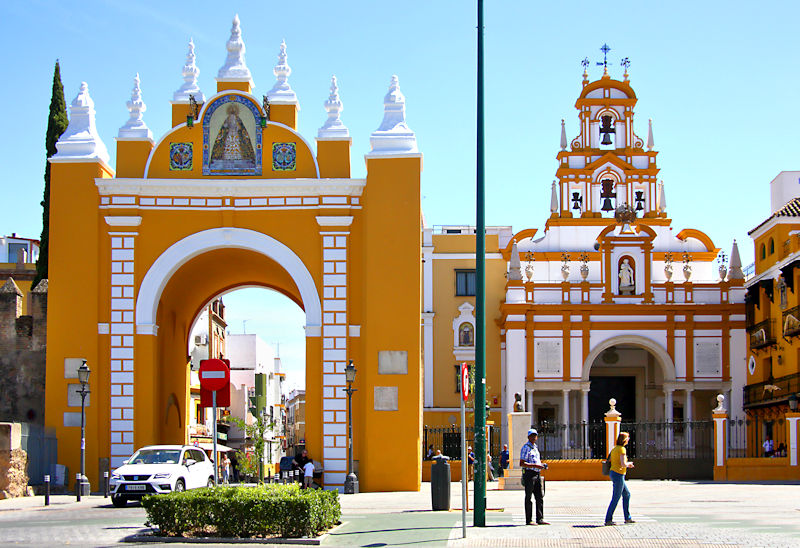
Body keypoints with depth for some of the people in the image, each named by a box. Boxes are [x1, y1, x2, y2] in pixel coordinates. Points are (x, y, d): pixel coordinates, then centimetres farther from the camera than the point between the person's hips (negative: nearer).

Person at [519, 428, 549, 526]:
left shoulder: (535, 447, 18)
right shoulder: (526, 448, -9)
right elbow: (522, 463, -17)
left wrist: (542, 465, 9)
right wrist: (535, 465, -22)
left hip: (537, 474, 8)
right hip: (529, 474, -8)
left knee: (540, 497, 7)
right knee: (528, 498, -3)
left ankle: (540, 519, 11)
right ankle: (528, 520, 0)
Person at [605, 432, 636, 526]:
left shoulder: (614, 449, 12)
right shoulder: (622, 449, -15)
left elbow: (610, 461, 18)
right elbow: (623, 464, -24)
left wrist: (626, 465, 18)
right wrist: (629, 464, -1)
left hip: (613, 473, 10)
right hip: (618, 475, -10)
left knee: (627, 494, 17)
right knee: (616, 498, -4)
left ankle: (627, 518, 20)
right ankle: (608, 520, -2)